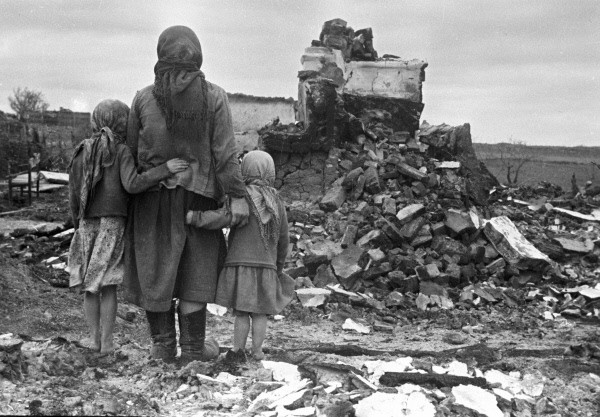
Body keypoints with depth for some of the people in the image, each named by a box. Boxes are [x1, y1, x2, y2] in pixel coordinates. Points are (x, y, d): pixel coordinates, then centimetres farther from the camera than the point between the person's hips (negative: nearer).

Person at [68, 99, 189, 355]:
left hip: (87, 225, 3)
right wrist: (165, 169, -22)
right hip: (113, 224, -3)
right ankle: (107, 342, 9)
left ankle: (94, 337, 18)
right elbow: (132, 184, -23)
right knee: (108, 285, 5)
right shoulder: (121, 152, -7)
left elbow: (74, 195, 4)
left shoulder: (80, 153, 3)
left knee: (89, 284, 13)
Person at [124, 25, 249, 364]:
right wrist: (237, 196, -11)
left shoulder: (144, 98, -5)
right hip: (197, 196, -1)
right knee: (195, 272, 10)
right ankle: (192, 349, 15)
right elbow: (226, 151, -13)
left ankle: (163, 347, 18)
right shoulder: (214, 97, -8)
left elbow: (132, 148, 2)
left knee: (156, 271, 11)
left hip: (153, 197, 1)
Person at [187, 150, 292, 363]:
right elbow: (283, 240, 12)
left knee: (241, 312, 4)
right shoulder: (278, 204, 8)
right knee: (259, 313, 9)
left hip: (240, 263, -3)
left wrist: (194, 217, -27)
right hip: (266, 266, 3)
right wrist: (279, 266, 25)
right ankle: (257, 351, 13)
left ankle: (237, 351, 7)